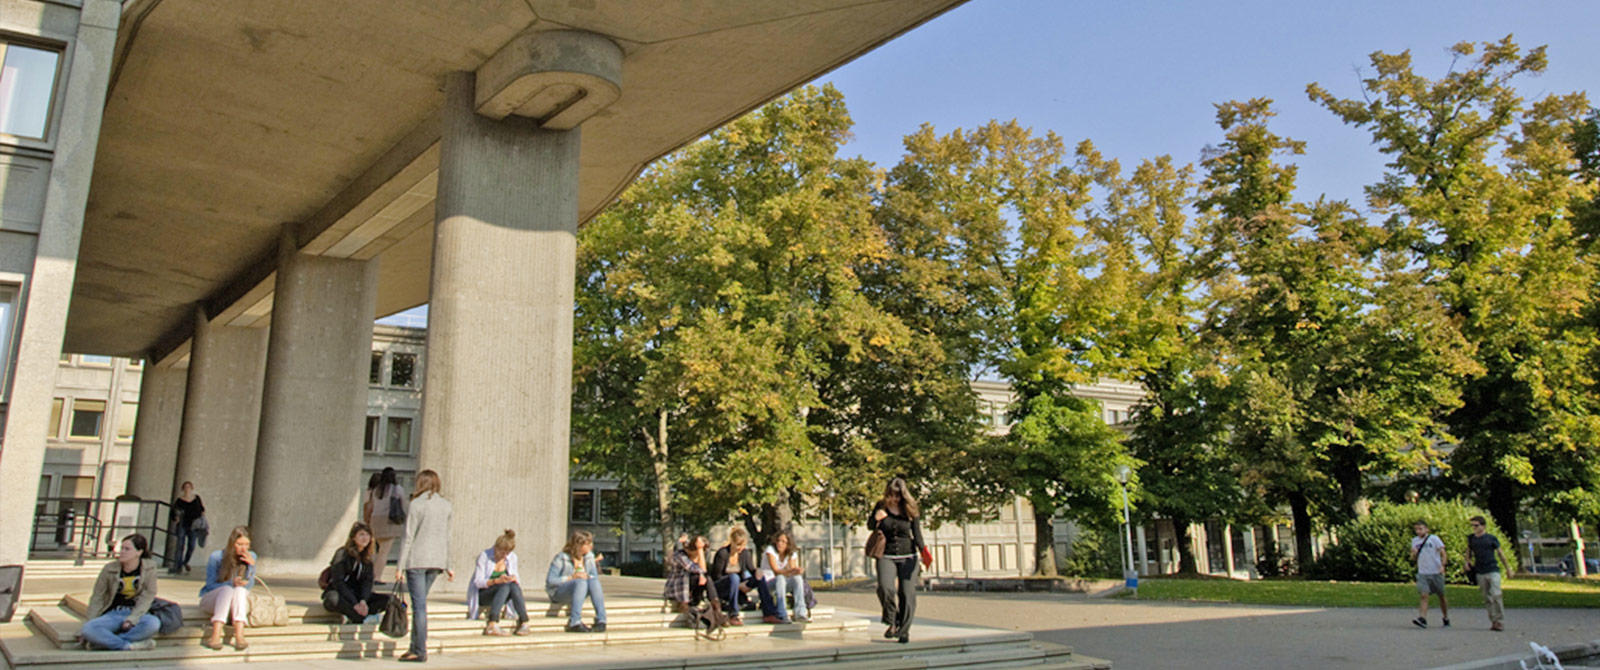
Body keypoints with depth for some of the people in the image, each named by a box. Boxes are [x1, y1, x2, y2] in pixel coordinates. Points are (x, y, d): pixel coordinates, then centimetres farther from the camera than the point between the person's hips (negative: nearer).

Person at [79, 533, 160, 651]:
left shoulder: (149, 568, -7)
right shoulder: (110, 569, -5)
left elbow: (148, 596, -6)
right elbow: (97, 598, 3)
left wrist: (131, 619, -15)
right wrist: (91, 621, -7)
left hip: (136, 614, -1)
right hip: (112, 615, 1)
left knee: (154, 623, -35)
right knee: (88, 629, -31)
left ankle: (104, 641, -24)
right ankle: (130, 646, -24)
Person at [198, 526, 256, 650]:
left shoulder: (251, 556, -2)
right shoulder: (217, 556, -9)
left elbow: (249, 585, -7)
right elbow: (210, 585, -10)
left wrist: (251, 566, -23)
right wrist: (231, 583, -29)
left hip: (236, 604, 2)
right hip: (211, 601, -2)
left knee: (240, 589, -33)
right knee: (227, 589, -34)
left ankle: (239, 635, -50)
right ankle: (215, 635, -50)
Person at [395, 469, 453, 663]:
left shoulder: (417, 504, -9)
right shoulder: (446, 505, 7)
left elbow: (409, 537, -10)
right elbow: (447, 537, 10)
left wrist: (400, 566, -6)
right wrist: (447, 566, 16)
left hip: (417, 559, -5)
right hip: (436, 560, 5)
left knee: (419, 605, -2)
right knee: (420, 603, 16)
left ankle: (420, 651, 1)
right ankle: (415, 645, 20)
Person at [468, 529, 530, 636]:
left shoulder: (512, 557, 2)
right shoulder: (484, 556, -12)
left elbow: (516, 580, 7)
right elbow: (478, 582, -15)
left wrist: (515, 579, -19)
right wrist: (496, 581, -32)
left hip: (501, 595, 4)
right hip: (482, 595, -4)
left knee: (514, 586, -30)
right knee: (505, 586, -34)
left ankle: (524, 623, -37)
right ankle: (492, 624, -46)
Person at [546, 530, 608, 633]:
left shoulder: (589, 557, 3)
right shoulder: (561, 558, -12)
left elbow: (595, 577, 7)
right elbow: (550, 580, -14)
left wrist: (588, 577, -16)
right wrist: (571, 578, -24)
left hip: (580, 589, 5)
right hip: (559, 592, -5)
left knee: (593, 581, -28)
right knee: (580, 582, -36)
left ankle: (601, 621, -36)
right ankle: (575, 623, -42)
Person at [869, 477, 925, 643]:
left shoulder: (910, 510, 0)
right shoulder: (881, 506, 3)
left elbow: (917, 534, 2)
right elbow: (869, 526, 14)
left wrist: (923, 550, -16)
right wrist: (875, 519, -9)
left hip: (908, 557, 0)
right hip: (886, 556, 0)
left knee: (907, 594, -4)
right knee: (885, 587, -22)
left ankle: (904, 631, 11)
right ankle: (892, 622, -1)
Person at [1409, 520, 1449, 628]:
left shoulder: (1434, 538, -2)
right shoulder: (1414, 541, 10)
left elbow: (1442, 553, -5)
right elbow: (1413, 559, 16)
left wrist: (1442, 566, -20)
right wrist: (1413, 554, -7)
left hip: (1436, 572, -2)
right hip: (1422, 573, 2)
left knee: (1441, 596, 10)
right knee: (1423, 596, -12)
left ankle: (1446, 619, 26)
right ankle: (1422, 619, -21)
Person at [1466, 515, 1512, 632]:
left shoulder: (1491, 539, -2)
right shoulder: (1471, 539, 8)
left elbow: (1500, 553, 5)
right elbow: (1469, 552, 23)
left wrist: (1508, 568, 9)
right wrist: (1468, 562, 5)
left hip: (1493, 571, -4)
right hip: (1480, 573, 4)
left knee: (1496, 595, -13)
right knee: (1487, 599, 7)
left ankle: (1500, 621, -6)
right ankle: (1493, 621, 14)